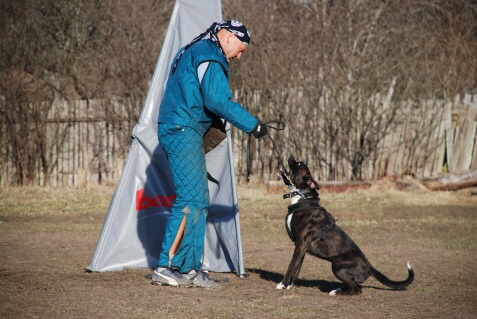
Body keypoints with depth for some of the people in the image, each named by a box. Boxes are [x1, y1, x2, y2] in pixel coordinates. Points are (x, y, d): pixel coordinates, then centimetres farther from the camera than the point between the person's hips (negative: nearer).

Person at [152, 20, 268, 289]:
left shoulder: (193, 51, 24)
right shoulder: (209, 55, -10)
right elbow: (218, 101, -20)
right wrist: (252, 125, -15)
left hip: (177, 132, 11)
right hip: (184, 133, -11)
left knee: (199, 201, 10)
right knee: (191, 199, -13)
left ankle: (191, 269, 10)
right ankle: (167, 267, -14)